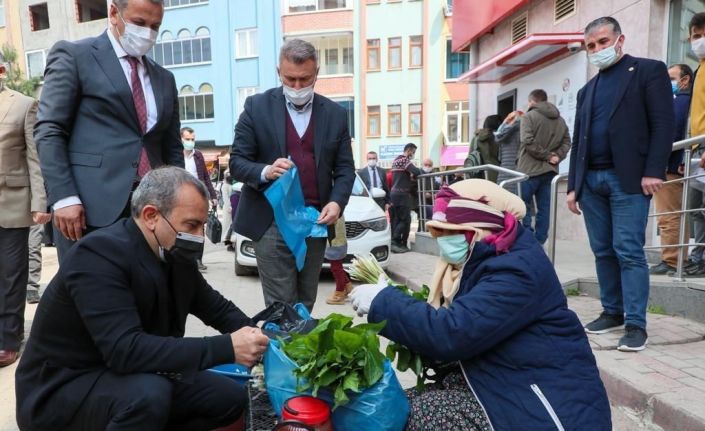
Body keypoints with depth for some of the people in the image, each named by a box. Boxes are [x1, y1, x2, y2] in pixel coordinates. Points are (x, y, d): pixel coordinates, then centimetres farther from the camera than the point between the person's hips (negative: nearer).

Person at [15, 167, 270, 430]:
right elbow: (126, 350, -36)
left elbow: (215, 306, 11)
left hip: (136, 378, 8)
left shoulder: (175, 255, -4)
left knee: (231, 398, 0)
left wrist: (251, 333, -9)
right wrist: (226, 348, -36)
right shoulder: (99, 255, -27)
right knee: (150, 393, -35)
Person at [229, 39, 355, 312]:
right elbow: (237, 162, 1)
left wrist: (337, 202, -11)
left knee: (305, 306, 11)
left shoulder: (335, 114, 8)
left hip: (315, 222, 3)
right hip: (272, 222, -2)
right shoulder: (257, 107, 2)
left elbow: (345, 168, 8)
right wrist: (264, 172, -21)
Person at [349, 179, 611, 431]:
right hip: (505, 388, 9)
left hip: (541, 406, -9)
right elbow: (455, 322, 11)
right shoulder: (484, 260, 9)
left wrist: (383, 302, -21)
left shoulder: (516, 269, -22)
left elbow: (452, 332, -30)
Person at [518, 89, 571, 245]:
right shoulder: (560, 120, 16)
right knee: (544, 208, 7)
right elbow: (567, 142, 9)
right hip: (550, 170, 6)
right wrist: (557, 156, -1)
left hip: (530, 169, -6)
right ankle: (539, 242, 9)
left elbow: (528, 141, -17)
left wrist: (546, 156, -9)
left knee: (523, 206, 1)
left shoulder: (529, 116, -5)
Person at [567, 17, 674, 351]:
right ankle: (612, 312, 19)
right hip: (591, 180, 6)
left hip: (629, 178, -5)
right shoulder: (587, 90, 21)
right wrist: (573, 185, 13)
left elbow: (663, 124, -5)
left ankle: (636, 324, -1)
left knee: (628, 251, -8)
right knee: (603, 251, 8)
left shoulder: (649, 71, 5)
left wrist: (653, 171, -15)